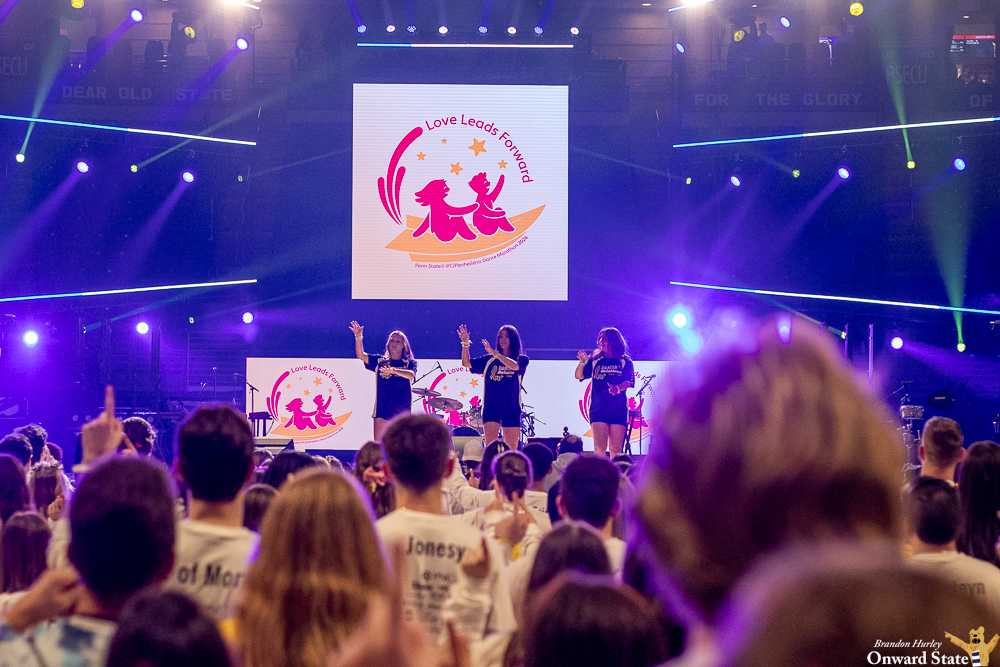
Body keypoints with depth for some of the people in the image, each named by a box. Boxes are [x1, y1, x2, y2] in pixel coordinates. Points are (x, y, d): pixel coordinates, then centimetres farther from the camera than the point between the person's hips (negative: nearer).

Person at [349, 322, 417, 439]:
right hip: (382, 407, 1)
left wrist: (393, 370, -36)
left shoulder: (410, 363, 5)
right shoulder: (380, 361, 10)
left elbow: (411, 374, -17)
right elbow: (361, 355, -2)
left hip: (402, 410, -1)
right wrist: (358, 337, -19)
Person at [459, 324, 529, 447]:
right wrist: (465, 344, -10)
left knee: (511, 448, 1)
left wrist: (495, 353, -27)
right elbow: (467, 363, 5)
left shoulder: (522, 359, 4)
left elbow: (515, 366, -19)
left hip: (511, 409, -1)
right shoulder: (489, 360, 11)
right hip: (491, 408, 1)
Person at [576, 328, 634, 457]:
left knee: (616, 449, -3)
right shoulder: (595, 360, 13)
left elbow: (629, 382, -4)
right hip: (598, 409, 1)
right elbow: (579, 376, 4)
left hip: (618, 410, -1)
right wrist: (582, 362, -15)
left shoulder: (625, 362, 8)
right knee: (599, 447, -10)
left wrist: (618, 388, -26)